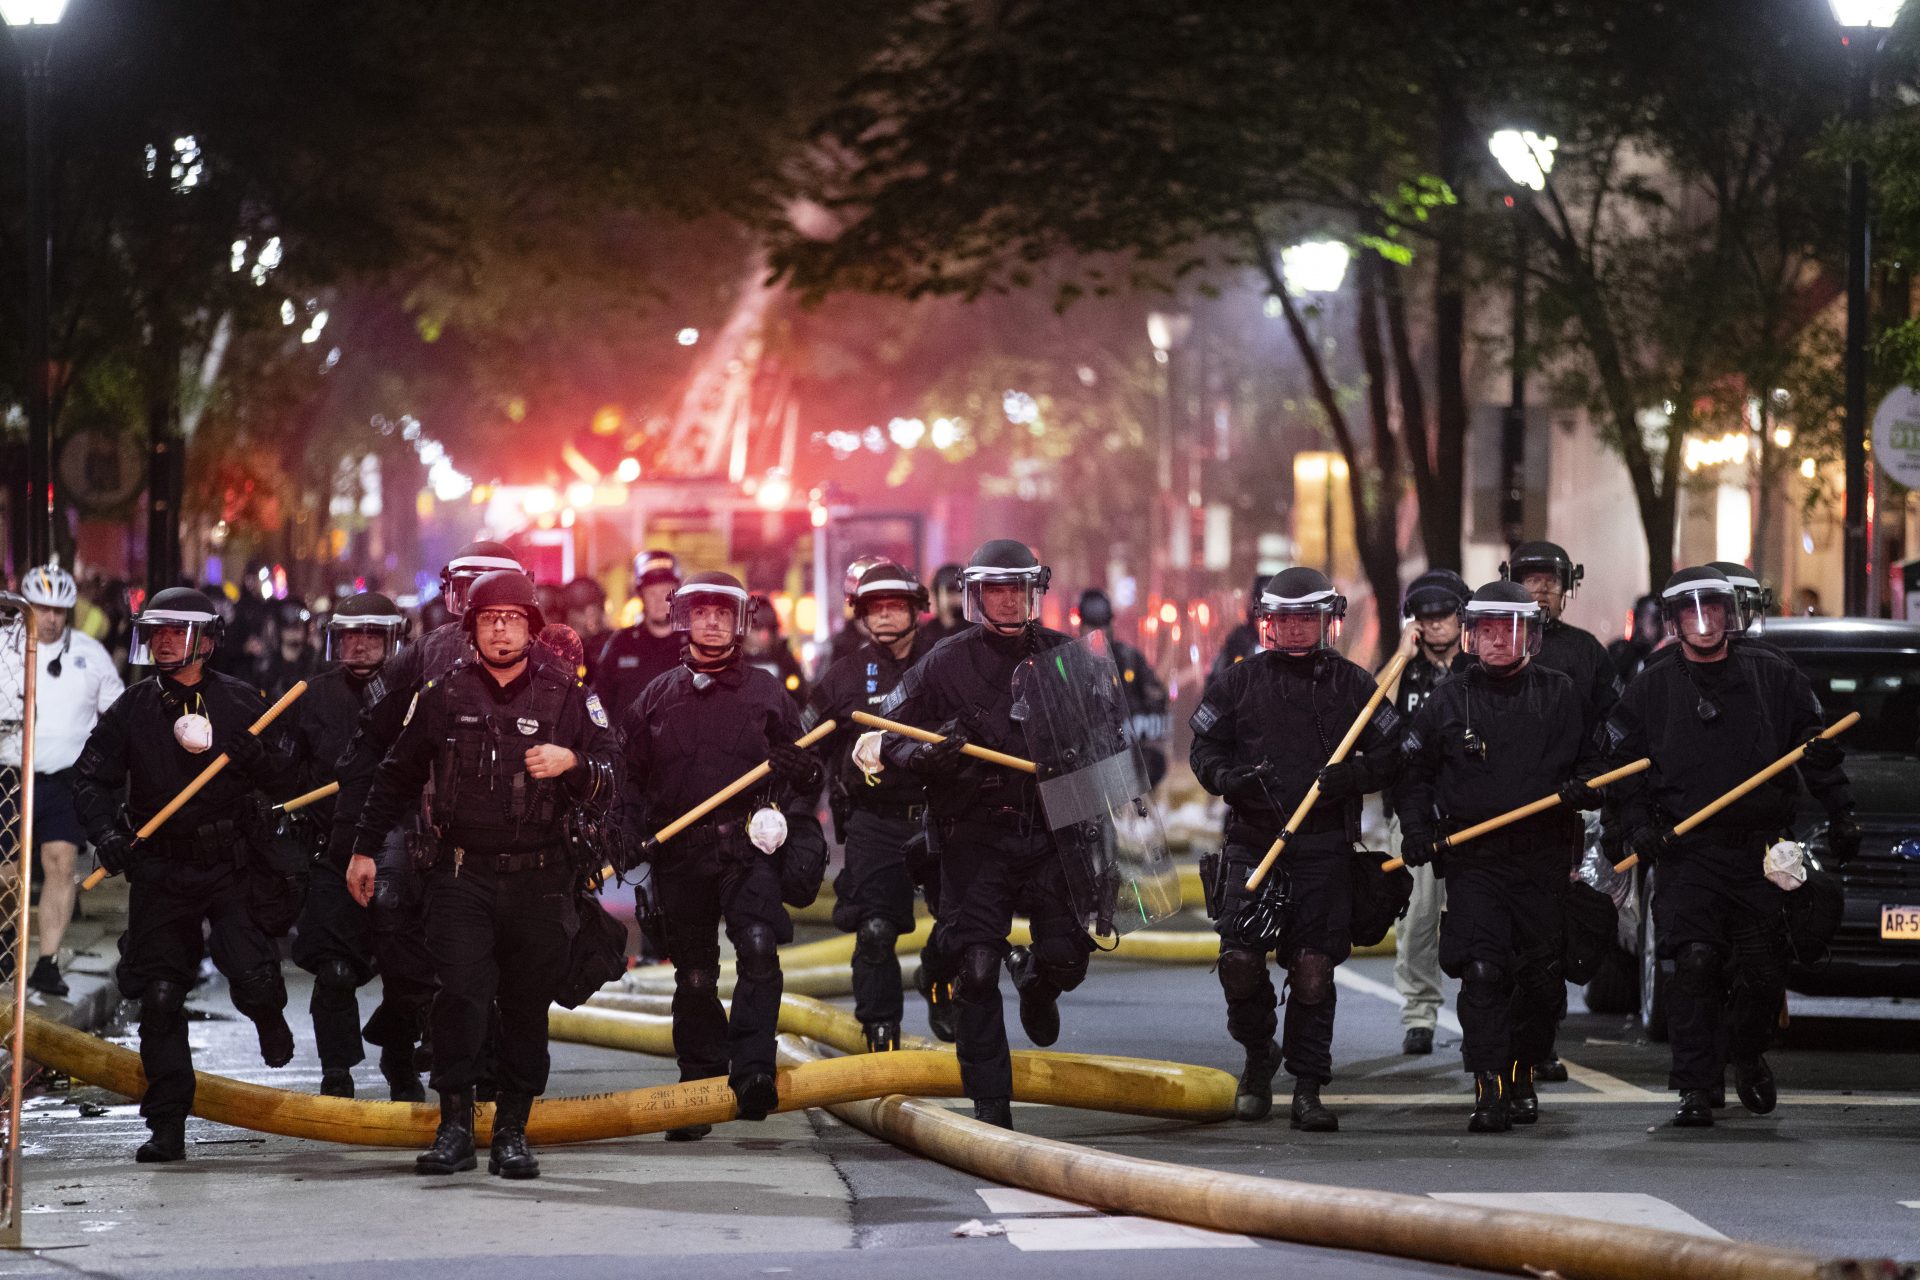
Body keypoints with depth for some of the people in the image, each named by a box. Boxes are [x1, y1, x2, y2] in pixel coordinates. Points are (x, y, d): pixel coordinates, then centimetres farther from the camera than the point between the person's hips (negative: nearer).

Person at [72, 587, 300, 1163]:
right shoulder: (132, 710, 6)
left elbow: (282, 777, 0)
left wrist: (235, 748, -18)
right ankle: (167, 1127, 5)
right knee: (159, 998, -2)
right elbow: (91, 779, 6)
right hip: (159, 872, 2)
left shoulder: (240, 703, 1)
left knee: (253, 979, -15)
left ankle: (269, 1016, 24)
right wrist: (107, 834, -11)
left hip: (230, 869, -2)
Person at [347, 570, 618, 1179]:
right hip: (462, 872, 0)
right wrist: (366, 849, 17)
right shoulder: (443, 694, 6)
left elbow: (610, 780, 0)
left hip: (538, 878, 0)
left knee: (527, 1006, 3)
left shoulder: (567, 696, 3)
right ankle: (455, 1125, -8)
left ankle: (512, 1132, 12)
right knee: (461, 993, -13)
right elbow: (397, 777, 17)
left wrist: (571, 764, -21)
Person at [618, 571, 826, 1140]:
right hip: (680, 856, 2)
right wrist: (639, 858, 7)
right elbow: (632, 785, 15)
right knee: (694, 977, 6)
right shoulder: (657, 698, 12)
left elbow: (797, 772, 12)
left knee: (758, 948, -23)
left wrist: (803, 845, 1)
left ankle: (752, 1071, -25)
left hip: (747, 850, -2)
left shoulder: (767, 693, 8)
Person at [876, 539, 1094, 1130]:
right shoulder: (946, 663, 1)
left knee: (1066, 959, -4)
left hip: (1051, 830, 2)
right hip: (975, 833, -2)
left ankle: (1034, 980, 36)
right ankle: (990, 1102, 1)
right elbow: (891, 742, 1)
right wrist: (929, 753, -19)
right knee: (975, 969, -8)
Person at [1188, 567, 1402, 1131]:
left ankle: (1308, 1089, 6)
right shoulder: (1240, 681, 8)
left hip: (1325, 851, -1)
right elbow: (1205, 747, 12)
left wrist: (1351, 776, -13)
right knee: (1239, 962, -8)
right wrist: (1231, 779, -10)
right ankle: (1258, 1055, 19)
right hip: (1254, 845, 1)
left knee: (1313, 972, -3)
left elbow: (1391, 755, 7)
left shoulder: (1352, 684, 6)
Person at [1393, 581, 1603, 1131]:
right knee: (1483, 971, -14)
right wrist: (1416, 827, 0)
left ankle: (1521, 1073, 26)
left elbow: (1592, 762, 14)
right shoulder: (1449, 699, 7)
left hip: (1542, 858, 2)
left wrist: (1582, 788, -8)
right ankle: (1488, 1091, -14)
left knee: (1542, 977, 6)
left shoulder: (1559, 694, 9)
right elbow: (1412, 770, 14)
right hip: (1472, 859, -1)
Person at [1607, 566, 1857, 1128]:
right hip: (1684, 853, -1)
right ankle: (1696, 1088, -11)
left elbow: (1819, 750, 13)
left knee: (1762, 975, 4)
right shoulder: (1651, 690, 5)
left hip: (1758, 851, 1)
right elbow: (1622, 763, 11)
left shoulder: (1773, 677, 6)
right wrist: (1639, 825, -2)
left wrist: (1841, 817, 10)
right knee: (1693, 965, -16)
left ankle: (1748, 1056, 33)